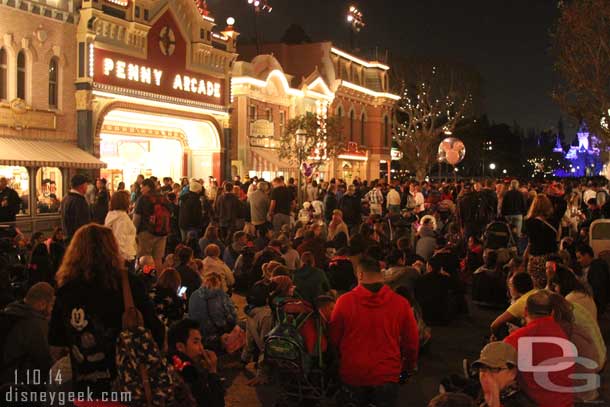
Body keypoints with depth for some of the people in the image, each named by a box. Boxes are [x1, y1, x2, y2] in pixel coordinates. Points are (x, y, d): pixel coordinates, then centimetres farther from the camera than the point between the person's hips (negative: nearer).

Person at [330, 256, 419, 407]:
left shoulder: (345, 301, -12)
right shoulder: (401, 303, -11)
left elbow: (334, 338, 0)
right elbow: (411, 341, -1)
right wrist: (409, 367, 17)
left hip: (352, 374, 0)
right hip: (387, 375, 0)